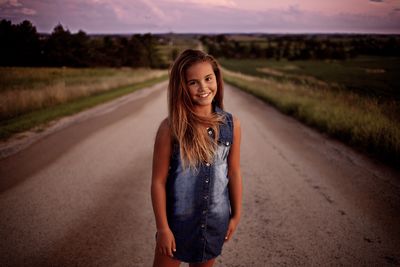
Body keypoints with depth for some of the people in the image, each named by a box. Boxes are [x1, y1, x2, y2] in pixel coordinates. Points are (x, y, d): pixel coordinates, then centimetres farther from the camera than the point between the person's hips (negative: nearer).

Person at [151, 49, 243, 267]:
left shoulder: (231, 124, -8)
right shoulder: (171, 127, -17)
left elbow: (234, 172, 1)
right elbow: (158, 181, -13)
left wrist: (236, 214, 7)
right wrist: (162, 227, -10)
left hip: (216, 219, 3)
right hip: (178, 218, -3)